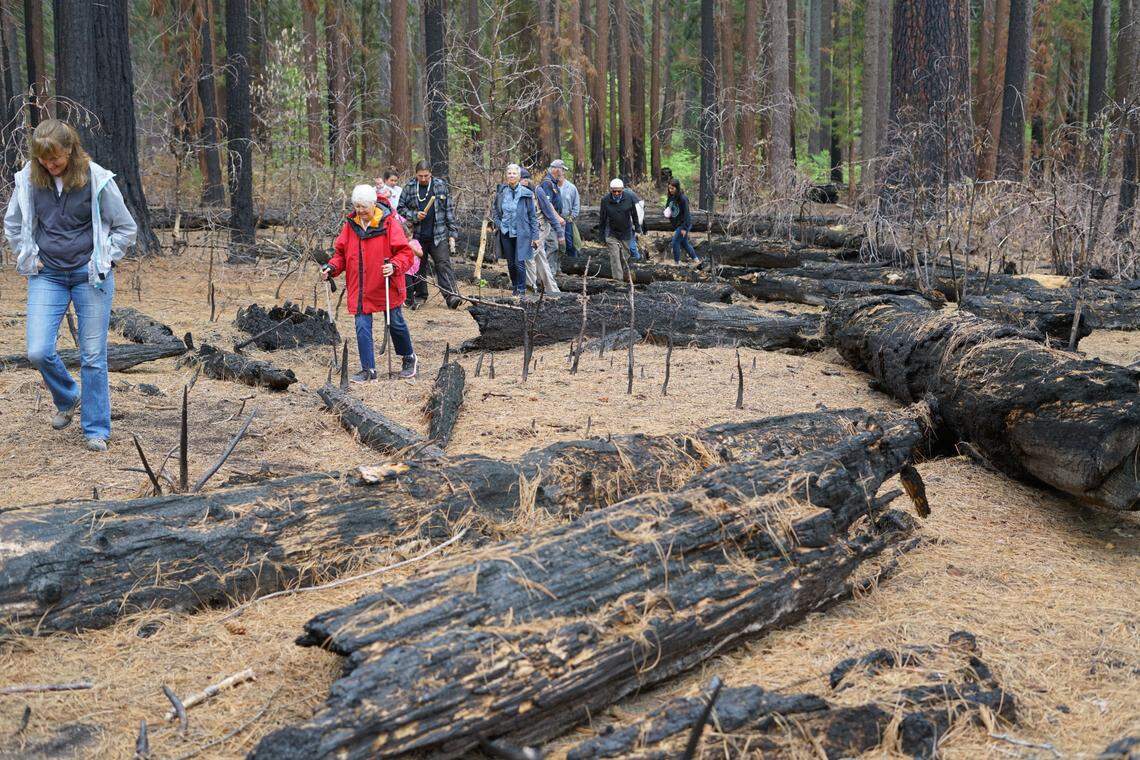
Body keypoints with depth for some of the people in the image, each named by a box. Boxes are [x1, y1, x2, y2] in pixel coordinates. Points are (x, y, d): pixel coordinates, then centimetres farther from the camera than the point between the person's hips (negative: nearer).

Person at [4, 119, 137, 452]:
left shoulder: (97, 179, -10)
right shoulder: (28, 179, -2)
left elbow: (126, 228, 0)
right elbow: (12, 224, 15)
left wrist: (103, 262, -4)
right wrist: (29, 259, 6)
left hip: (89, 277, -2)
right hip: (47, 277, 3)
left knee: (93, 356, 1)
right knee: (38, 352, -7)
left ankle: (96, 430, 15)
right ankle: (68, 397, 24)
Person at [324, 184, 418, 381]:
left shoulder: (388, 224, -10)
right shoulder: (350, 225, 2)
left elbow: (405, 253, -11)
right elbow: (341, 252, 10)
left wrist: (395, 266, -29)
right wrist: (332, 267, -8)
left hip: (386, 288, -3)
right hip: (360, 289, 3)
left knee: (396, 324, 11)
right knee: (362, 327, -1)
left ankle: (409, 358, 34)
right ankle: (368, 370, 7)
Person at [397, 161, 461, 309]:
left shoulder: (441, 186, 4)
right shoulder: (409, 188, 4)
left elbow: (449, 211, 5)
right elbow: (400, 208, 8)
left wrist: (452, 234, 1)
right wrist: (414, 216, -10)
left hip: (439, 235, -2)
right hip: (417, 236, 2)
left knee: (443, 265, -9)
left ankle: (452, 296, -16)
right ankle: (420, 296, 20)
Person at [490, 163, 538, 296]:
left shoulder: (526, 193, -5)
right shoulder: (501, 191, 3)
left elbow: (533, 216, -2)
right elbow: (494, 209, 19)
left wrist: (535, 236, -5)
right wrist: (497, 223, 3)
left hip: (521, 232, -3)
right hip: (506, 232, 3)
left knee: (519, 262, -9)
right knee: (510, 263, 11)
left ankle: (521, 289, 4)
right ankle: (514, 285, 28)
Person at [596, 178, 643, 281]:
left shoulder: (629, 197, -10)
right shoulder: (605, 200, -11)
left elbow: (634, 215, 4)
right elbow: (602, 220, -2)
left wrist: (638, 229, 8)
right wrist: (601, 237, -1)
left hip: (626, 233, 1)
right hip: (611, 234, -1)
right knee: (615, 257, -10)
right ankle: (618, 279, -10)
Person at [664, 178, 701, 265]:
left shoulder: (683, 199, -20)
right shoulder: (671, 197, 3)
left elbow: (686, 214, -19)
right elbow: (667, 208, 19)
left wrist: (684, 228, -21)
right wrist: (667, 214, -6)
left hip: (684, 224, -8)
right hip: (676, 224, 8)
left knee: (675, 242, -9)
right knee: (684, 243, 15)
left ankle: (677, 262, 3)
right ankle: (696, 260, 27)